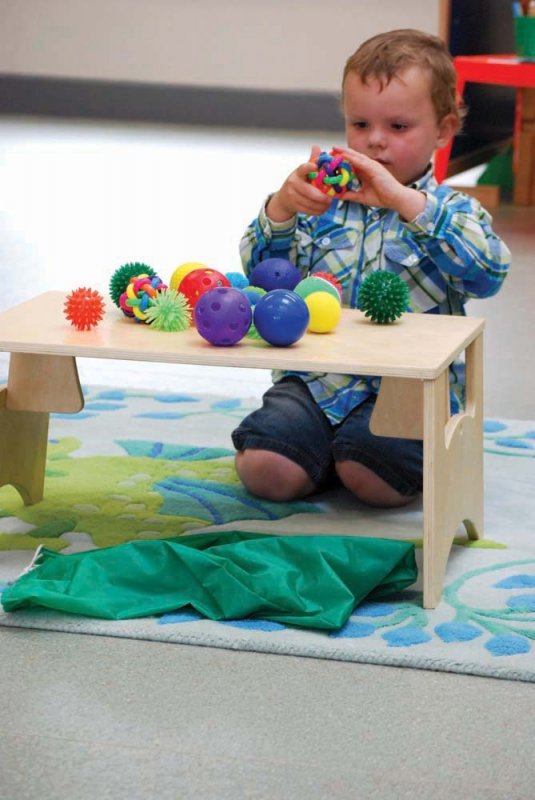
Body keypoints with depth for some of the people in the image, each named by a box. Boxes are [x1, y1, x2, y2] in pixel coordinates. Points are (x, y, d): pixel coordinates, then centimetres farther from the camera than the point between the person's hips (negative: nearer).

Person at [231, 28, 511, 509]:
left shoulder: (453, 212, 3)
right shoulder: (323, 204, 12)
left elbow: (489, 271, -19)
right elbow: (261, 270, 9)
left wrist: (406, 200, -25)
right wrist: (281, 207, -12)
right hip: (316, 381, 3)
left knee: (371, 477, -28)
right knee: (265, 468, -21)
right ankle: (332, 450, 11)